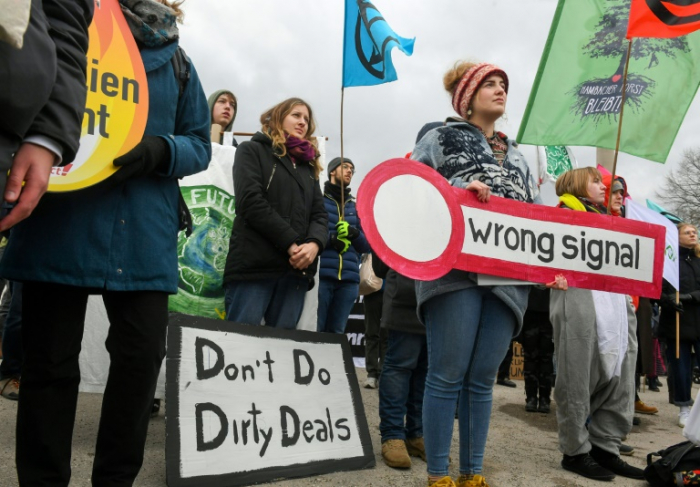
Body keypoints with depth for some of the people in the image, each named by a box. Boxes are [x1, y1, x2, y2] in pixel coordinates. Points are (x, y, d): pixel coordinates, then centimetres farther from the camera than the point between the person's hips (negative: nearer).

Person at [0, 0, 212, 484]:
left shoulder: (174, 59, 15)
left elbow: (199, 144, 13)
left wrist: (159, 150, -9)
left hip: (144, 236, 2)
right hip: (60, 223, -1)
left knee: (142, 356, 3)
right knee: (51, 361, 5)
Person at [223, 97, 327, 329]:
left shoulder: (309, 165, 26)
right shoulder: (252, 150, 11)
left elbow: (319, 214, 13)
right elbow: (251, 202, -6)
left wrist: (314, 244, -10)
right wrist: (291, 244, -13)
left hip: (296, 269, 5)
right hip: (254, 264, -5)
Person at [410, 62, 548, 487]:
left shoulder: (516, 155, 26)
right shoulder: (442, 138, 10)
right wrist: (456, 188, -16)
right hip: (455, 269, -5)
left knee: (483, 379, 8)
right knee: (448, 375, -5)